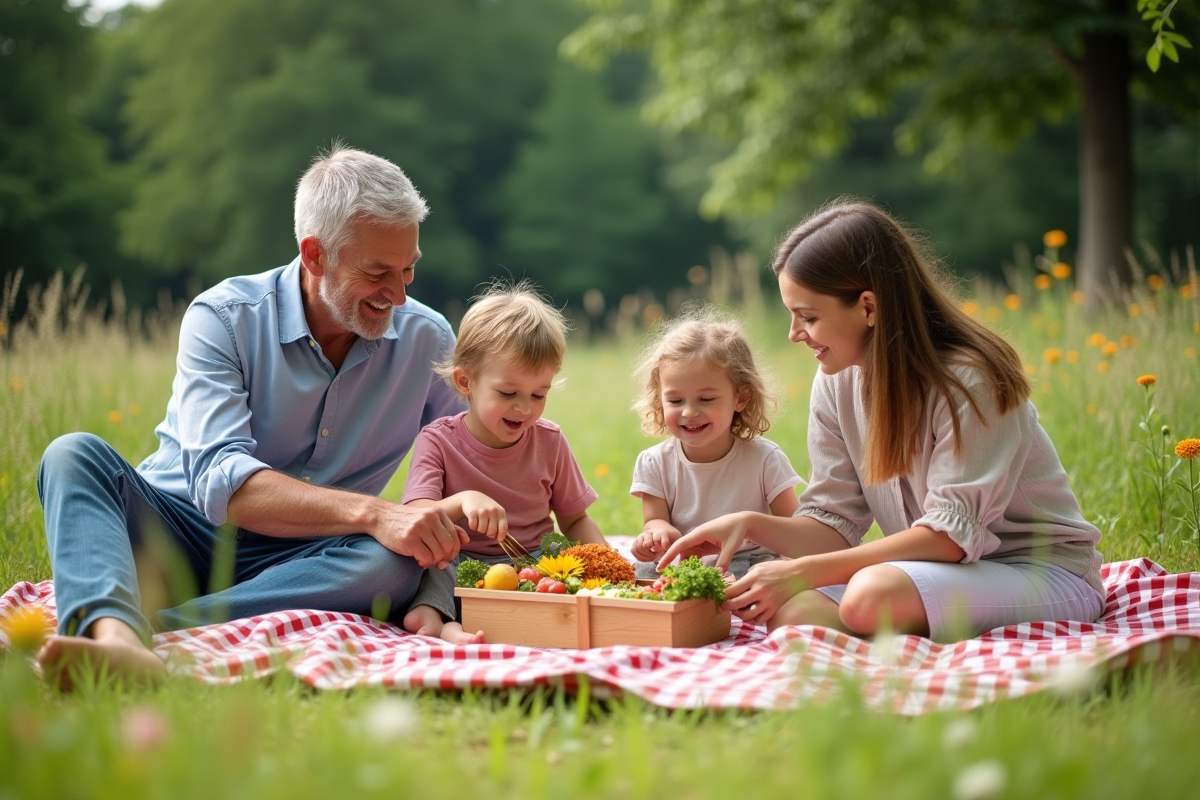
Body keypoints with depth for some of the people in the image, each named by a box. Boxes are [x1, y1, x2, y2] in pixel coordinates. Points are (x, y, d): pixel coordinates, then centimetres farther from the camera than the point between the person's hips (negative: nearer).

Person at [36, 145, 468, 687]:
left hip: (291, 563, 1)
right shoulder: (224, 318, -9)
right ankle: (116, 639, -54)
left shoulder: (428, 341, 1)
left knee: (394, 564, -31)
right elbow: (221, 482, -23)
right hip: (177, 535, -1)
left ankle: (148, 631, -42)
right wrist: (372, 513, -35)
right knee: (77, 453, -26)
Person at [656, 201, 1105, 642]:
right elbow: (837, 524, 2)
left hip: (1045, 571, -6)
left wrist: (801, 572, -26)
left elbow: (950, 535, -23)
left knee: (871, 595, -35)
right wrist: (752, 524, -18)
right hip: (942, 570, 6)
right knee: (792, 613, -24)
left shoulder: (968, 380, -19)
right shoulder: (837, 383, 2)